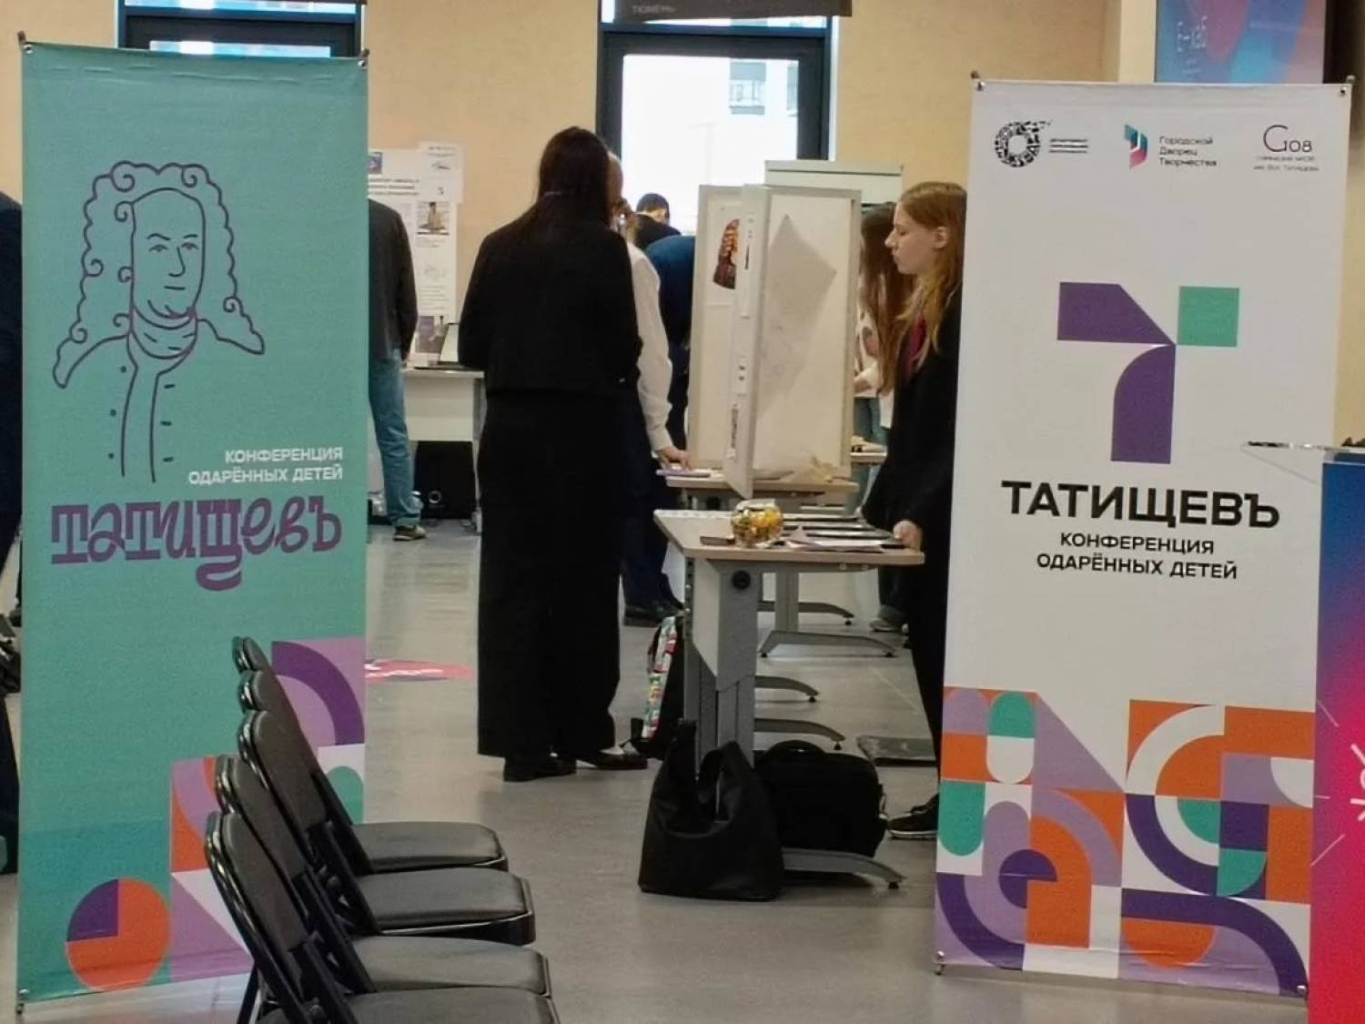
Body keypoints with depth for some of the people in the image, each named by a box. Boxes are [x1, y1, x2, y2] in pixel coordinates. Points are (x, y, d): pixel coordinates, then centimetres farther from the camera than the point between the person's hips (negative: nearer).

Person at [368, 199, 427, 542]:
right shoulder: (389, 219, -1)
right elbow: (406, 286, 1)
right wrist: (404, 340, 10)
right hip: (382, 342, 1)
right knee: (394, 434, 4)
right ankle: (405, 519, 3)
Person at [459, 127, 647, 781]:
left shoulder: (501, 247, 4)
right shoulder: (602, 248, -8)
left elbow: (471, 347, 5)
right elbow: (626, 348, -8)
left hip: (510, 428, 4)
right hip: (581, 429, -4)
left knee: (512, 581, 7)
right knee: (582, 583, 7)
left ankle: (520, 740, 8)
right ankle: (579, 729, 14)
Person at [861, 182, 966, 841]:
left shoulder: (964, 315, -15)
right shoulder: (926, 310, 12)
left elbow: (961, 434, -19)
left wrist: (920, 514, -22)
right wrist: (880, 504, 16)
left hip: (943, 523, -9)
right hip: (913, 513, 9)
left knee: (947, 660, -2)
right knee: (931, 657, 11)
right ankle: (950, 795, 18)